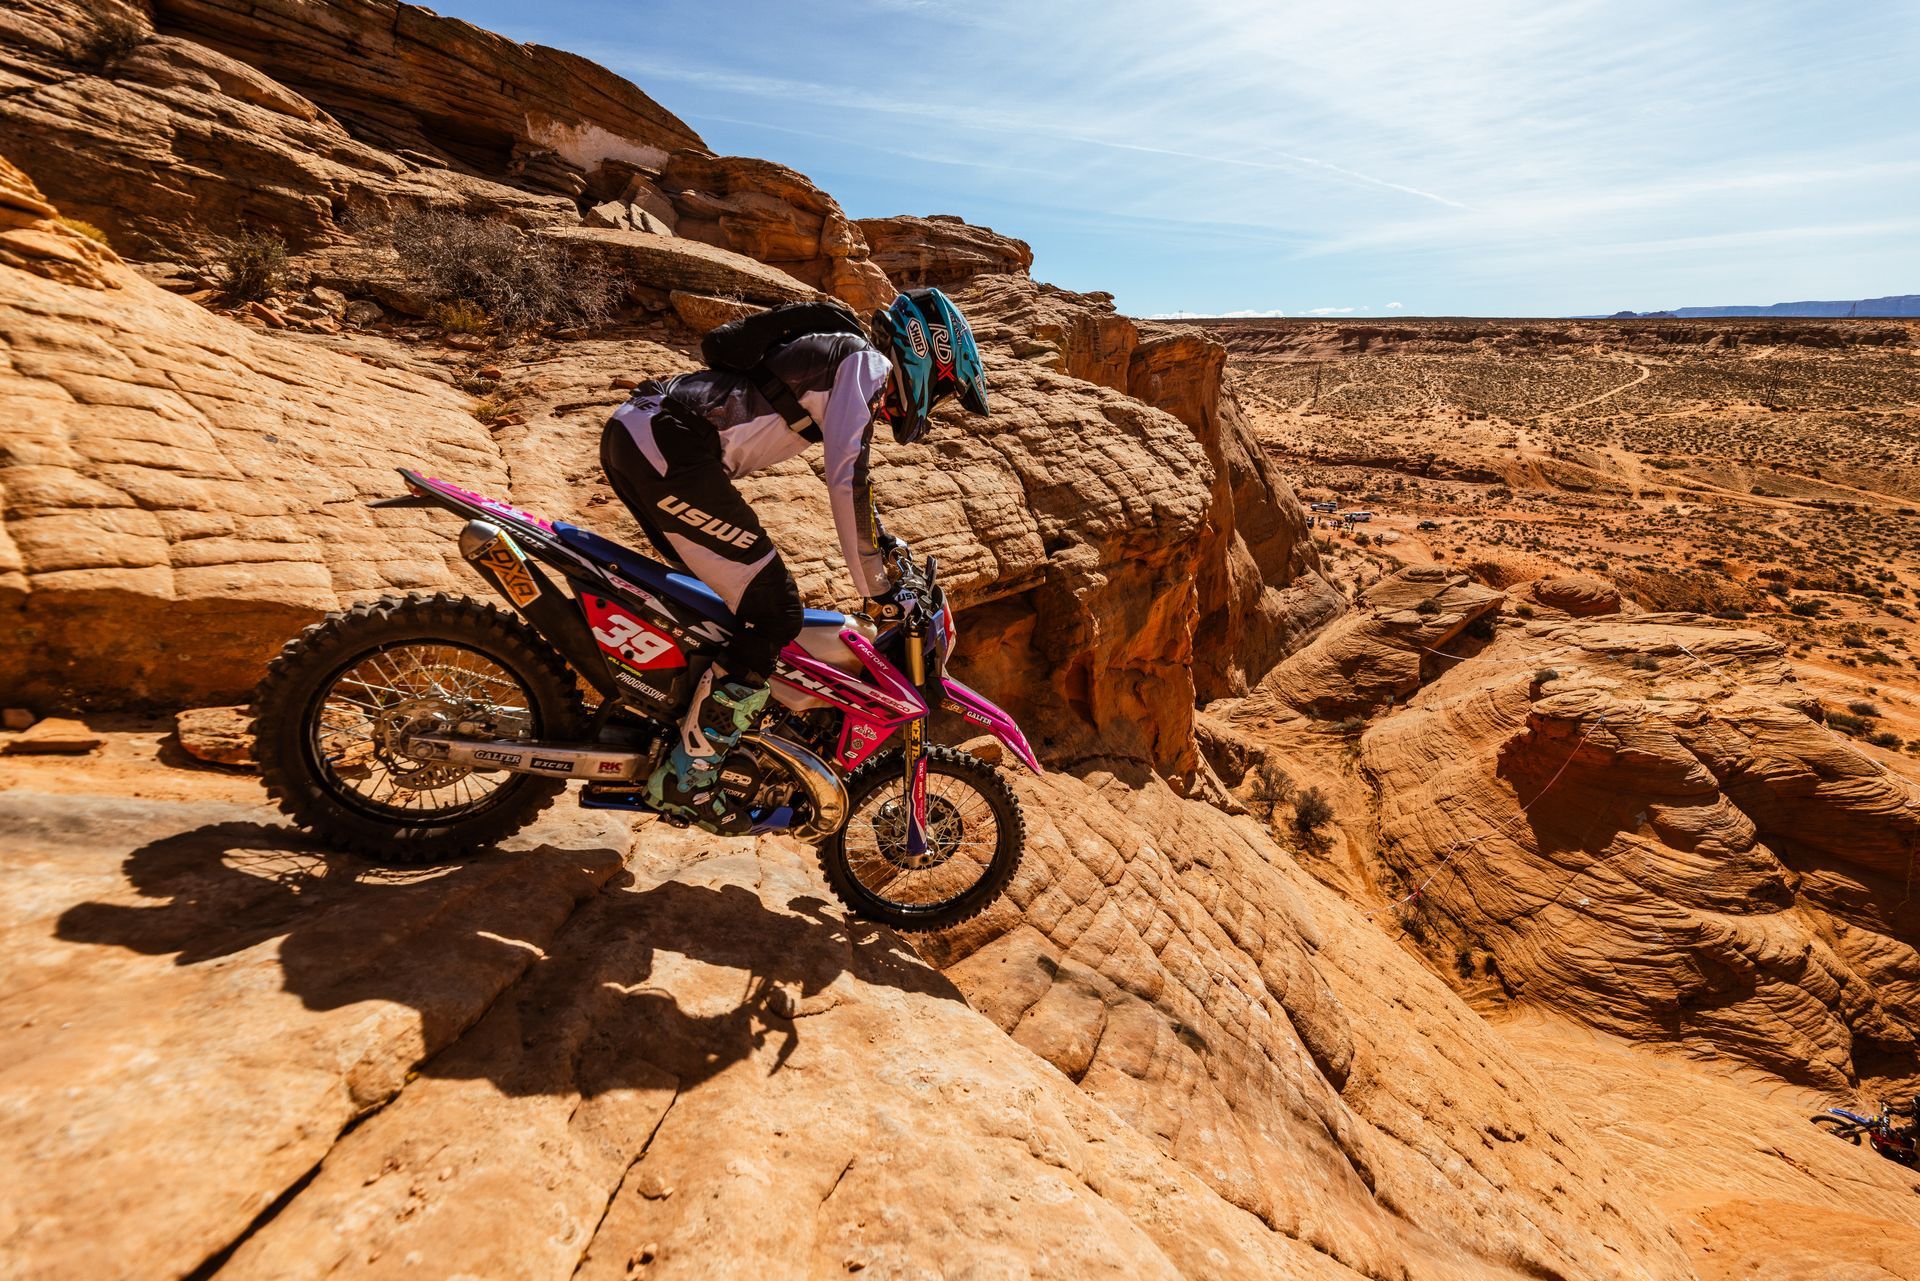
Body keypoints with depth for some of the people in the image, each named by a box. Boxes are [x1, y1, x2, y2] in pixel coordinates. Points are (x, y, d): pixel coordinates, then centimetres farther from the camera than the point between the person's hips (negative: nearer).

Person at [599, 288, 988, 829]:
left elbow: (850, 480, 36)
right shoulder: (865, 361, -1)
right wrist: (877, 590, -7)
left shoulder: (832, 356, 28)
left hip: (630, 434, 10)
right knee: (775, 612, -8)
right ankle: (683, 779, -2)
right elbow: (848, 481, -13)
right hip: (671, 445, -10)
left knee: (730, 587, 22)